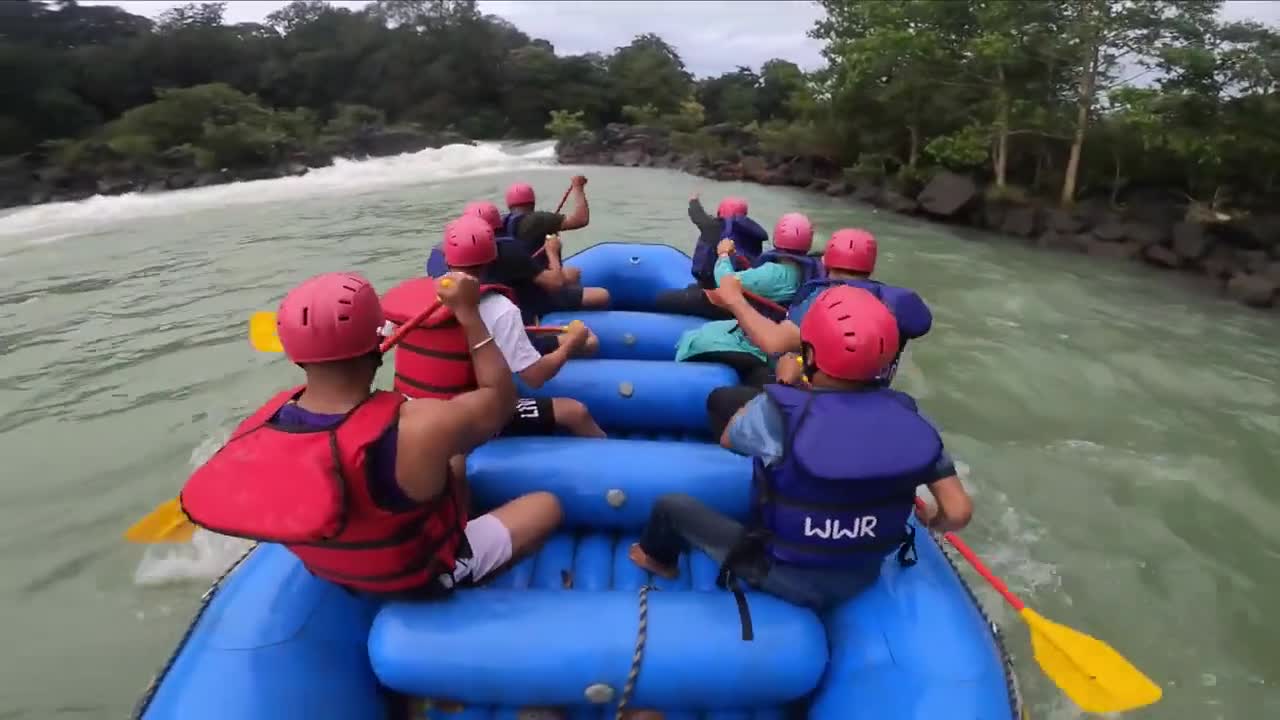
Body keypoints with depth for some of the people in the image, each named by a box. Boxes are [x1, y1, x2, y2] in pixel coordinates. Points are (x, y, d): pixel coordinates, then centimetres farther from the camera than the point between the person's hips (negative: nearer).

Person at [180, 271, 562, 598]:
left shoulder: (262, 422, -21)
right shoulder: (419, 428, -39)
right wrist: (469, 313, -17)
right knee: (546, 505, 12)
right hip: (426, 577, -6)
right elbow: (501, 397, -21)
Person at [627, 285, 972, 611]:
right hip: (862, 578, 5)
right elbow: (959, 511, -14)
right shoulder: (905, 417, -16)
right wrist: (932, 521, 8)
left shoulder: (779, 410, -27)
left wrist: (783, 386, 5)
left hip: (784, 578, -4)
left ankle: (658, 558, 42)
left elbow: (728, 437, -4)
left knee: (673, 505, 11)